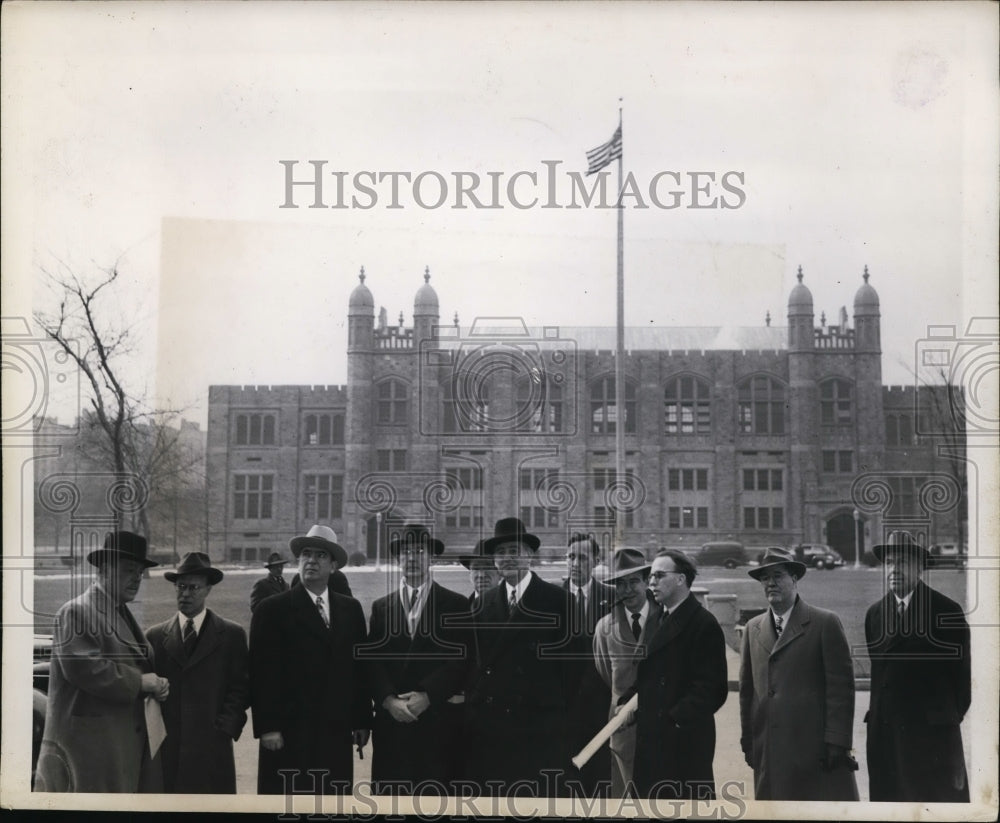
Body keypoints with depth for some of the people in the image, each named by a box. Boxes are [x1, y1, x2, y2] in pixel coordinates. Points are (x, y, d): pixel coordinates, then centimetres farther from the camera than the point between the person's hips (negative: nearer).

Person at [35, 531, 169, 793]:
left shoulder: (123, 615, 20)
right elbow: (83, 668, -22)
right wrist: (139, 682, -17)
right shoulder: (76, 612, -9)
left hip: (130, 740, 9)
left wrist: (156, 685, 3)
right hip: (90, 741, -9)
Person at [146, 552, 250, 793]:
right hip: (166, 747, 1)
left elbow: (240, 688, 5)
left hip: (213, 748, -1)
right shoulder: (155, 636, 10)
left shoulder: (231, 635, 7)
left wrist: (226, 728, -7)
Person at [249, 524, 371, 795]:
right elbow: (261, 673, -5)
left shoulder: (351, 609, 12)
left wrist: (362, 721, 10)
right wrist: (267, 728, -10)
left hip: (337, 732, 4)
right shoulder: (272, 610, -1)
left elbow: (359, 667, 13)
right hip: (289, 734, -4)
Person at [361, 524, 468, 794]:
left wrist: (427, 696, -11)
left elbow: (461, 659, -2)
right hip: (391, 721, 2)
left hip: (438, 721, -2)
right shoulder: (381, 607, 13)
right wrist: (389, 700, -9)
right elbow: (372, 660, 6)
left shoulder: (455, 605, 5)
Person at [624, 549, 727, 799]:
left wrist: (676, 719, -19)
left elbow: (711, 688, -15)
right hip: (652, 738, 8)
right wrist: (626, 704, 3)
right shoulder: (657, 620, 15)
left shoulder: (703, 624, -10)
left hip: (686, 741, -8)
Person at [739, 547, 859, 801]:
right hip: (769, 753, 4)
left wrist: (837, 742, -10)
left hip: (816, 749, -4)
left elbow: (841, 686, -5)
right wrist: (748, 740, 11)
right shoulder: (753, 628, 13)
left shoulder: (825, 623, -1)